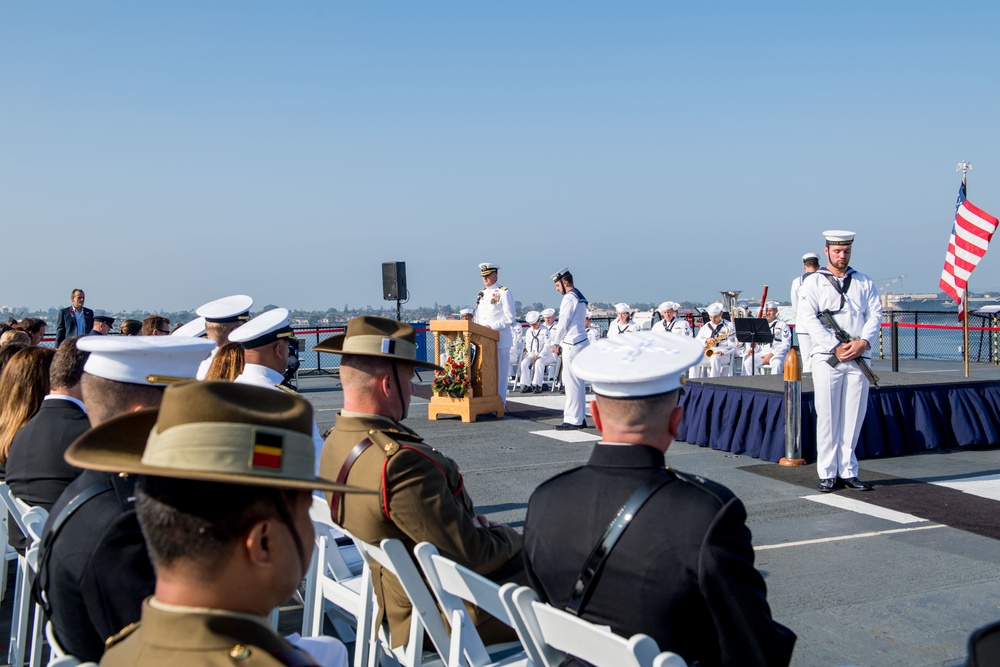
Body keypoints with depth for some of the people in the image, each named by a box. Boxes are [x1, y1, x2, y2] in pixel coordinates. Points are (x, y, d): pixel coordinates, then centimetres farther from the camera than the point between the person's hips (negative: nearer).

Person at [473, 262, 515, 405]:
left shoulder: (504, 293, -4)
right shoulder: (481, 294, 17)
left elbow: (510, 318, -10)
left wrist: (492, 327, -18)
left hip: (499, 341, -6)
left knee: (499, 374, -2)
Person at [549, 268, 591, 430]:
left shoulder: (569, 298, -14)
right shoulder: (580, 297, 16)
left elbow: (563, 324, -14)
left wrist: (556, 344, 0)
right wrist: (559, 342, 18)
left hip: (572, 344, -10)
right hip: (581, 341, 10)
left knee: (572, 383, -6)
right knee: (578, 382, 13)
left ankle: (573, 420, -4)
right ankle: (580, 418, 18)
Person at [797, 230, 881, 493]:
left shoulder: (864, 282, 15)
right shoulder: (813, 282, 5)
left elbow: (875, 314, 7)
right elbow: (807, 317, -6)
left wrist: (862, 343, -11)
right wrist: (836, 347, -13)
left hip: (859, 359, 3)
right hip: (827, 359, -3)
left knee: (854, 417, 5)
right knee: (828, 417, -2)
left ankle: (848, 471, 13)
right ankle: (827, 473, 5)